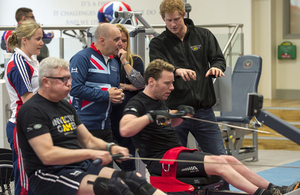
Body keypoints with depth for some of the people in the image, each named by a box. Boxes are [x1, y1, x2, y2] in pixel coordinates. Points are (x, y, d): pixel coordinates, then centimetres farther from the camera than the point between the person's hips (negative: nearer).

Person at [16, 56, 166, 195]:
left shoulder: (66, 106, 19)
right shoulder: (32, 111, -9)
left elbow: (88, 140, 23)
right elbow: (47, 156, -20)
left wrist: (109, 147, 1)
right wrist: (91, 153, -20)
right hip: (49, 175, -8)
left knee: (135, 179, -15)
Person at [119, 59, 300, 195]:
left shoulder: (159, 101, 19)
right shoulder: (137, 104, -10)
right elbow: (124, 130, -29)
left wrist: (180, 114, 17)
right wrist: (150, 116, -30)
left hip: (177, 152, 10)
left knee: (229, 160, -1)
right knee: (218, 164, -22)